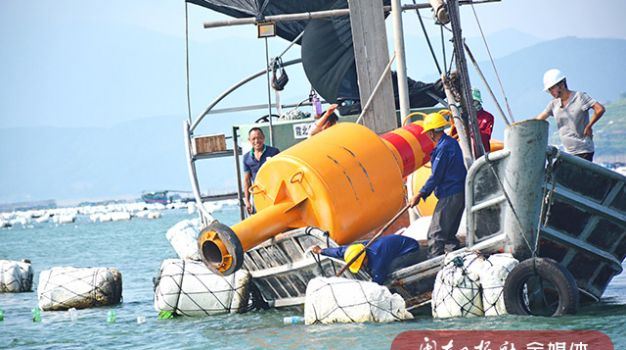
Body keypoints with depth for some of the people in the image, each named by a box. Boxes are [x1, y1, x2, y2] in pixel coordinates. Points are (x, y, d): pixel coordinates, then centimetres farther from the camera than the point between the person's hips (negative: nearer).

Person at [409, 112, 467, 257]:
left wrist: (419, 195, -9)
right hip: (460, 194, 10)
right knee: (449, 234, 16)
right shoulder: (452, 143, 14)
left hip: (449, 196, -10)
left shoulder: (443, 148, -16)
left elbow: (436, 176, -16)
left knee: (436, 234, -9)